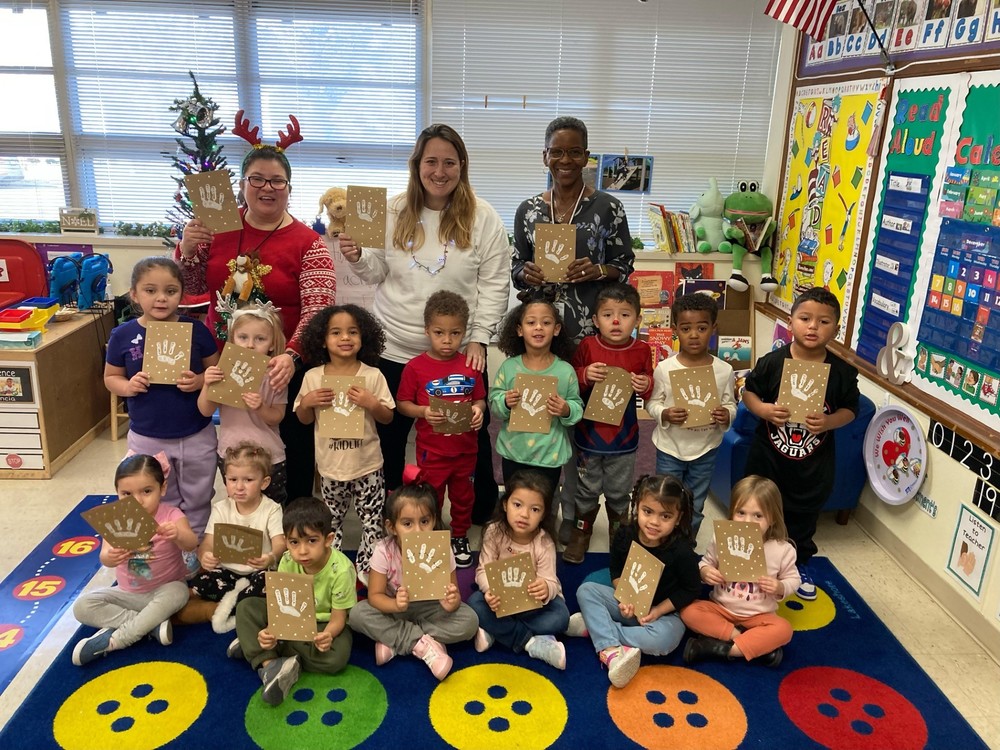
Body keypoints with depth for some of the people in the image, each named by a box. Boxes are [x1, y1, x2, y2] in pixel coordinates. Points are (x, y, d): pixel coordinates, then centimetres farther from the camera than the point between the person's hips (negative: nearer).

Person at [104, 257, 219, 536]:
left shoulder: (196, 330, -8)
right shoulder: (123, 335, -6)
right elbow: (111, 377, 5)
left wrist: (200, 380, -20)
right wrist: (128, 387, -16)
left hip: (196, 436, 0)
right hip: (147, 437, 1)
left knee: (197, 502, 16)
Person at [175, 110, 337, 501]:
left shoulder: (307, 243, -12)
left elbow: (318, 310, -21)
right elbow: (193, 288, 7)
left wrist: (291, 356, -37)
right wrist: (187, 250, -13)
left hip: (283, 369, -4)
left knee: (294, 451, 10)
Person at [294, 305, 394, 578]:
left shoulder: (373, 376, -10)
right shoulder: (312, 377, -5)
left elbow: (388, 418, -3)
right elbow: (304, 420, 5)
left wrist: (372, 404, -23)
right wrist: (307, 402, -15)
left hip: (367, 464, -2)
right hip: (330, 464, 2)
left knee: (372, 523, 7)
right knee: (332, 522, 20)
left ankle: (366, 570, 23)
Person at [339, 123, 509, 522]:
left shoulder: (483, 218, -6)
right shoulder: (394, 212, 1)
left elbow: (494, 284, -6)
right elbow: (378, 272, 7)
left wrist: (478, 338, -11)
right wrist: (358, 258, -14)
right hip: (394, 349, 2)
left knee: (470, 435, 12)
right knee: (389, 436, 14)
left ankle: (483, 511, 34)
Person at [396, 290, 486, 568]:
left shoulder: (471, 366, -3)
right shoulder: (415, 367, -11)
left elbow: (479, 399, 6)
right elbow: (402, 404, -6)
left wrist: (478, 410, -15)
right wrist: (423, 412, -24)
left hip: (465, 447, 3)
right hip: (431, 449, -3)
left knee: (463, 495, 20)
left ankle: (460, 537, 41)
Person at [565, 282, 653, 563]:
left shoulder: (642, 350, -7)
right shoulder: (587, 346, -11)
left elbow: (649, 387, 1)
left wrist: (646, 385, -22)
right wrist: (585, 375, -26)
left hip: (624, 437, 1)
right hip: (589, 434, 0)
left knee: (619, 493, 18)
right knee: (587, 491, 15)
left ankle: (619, 536, 38)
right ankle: (581, 534, 35)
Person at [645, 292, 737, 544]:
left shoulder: (724, 370, -10)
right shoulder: (664, 368, -13)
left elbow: (730, 404, -1)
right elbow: (652, 402, -5)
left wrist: (726, 415, -23)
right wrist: (664, 414, -25)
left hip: (706, 449, 2)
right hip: (670, 448, -1)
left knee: (695, 507, 19)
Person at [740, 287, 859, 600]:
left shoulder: (843, 371, -11)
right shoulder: (772, 362, -15)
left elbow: (850, 409, -1)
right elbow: (749, 392, -4)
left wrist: (829, 422, -21)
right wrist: (764, 410, -23)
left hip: (814, 462, 1)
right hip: (768, 456, -1)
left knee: (804, 514, 21)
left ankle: (800, 563, 46)